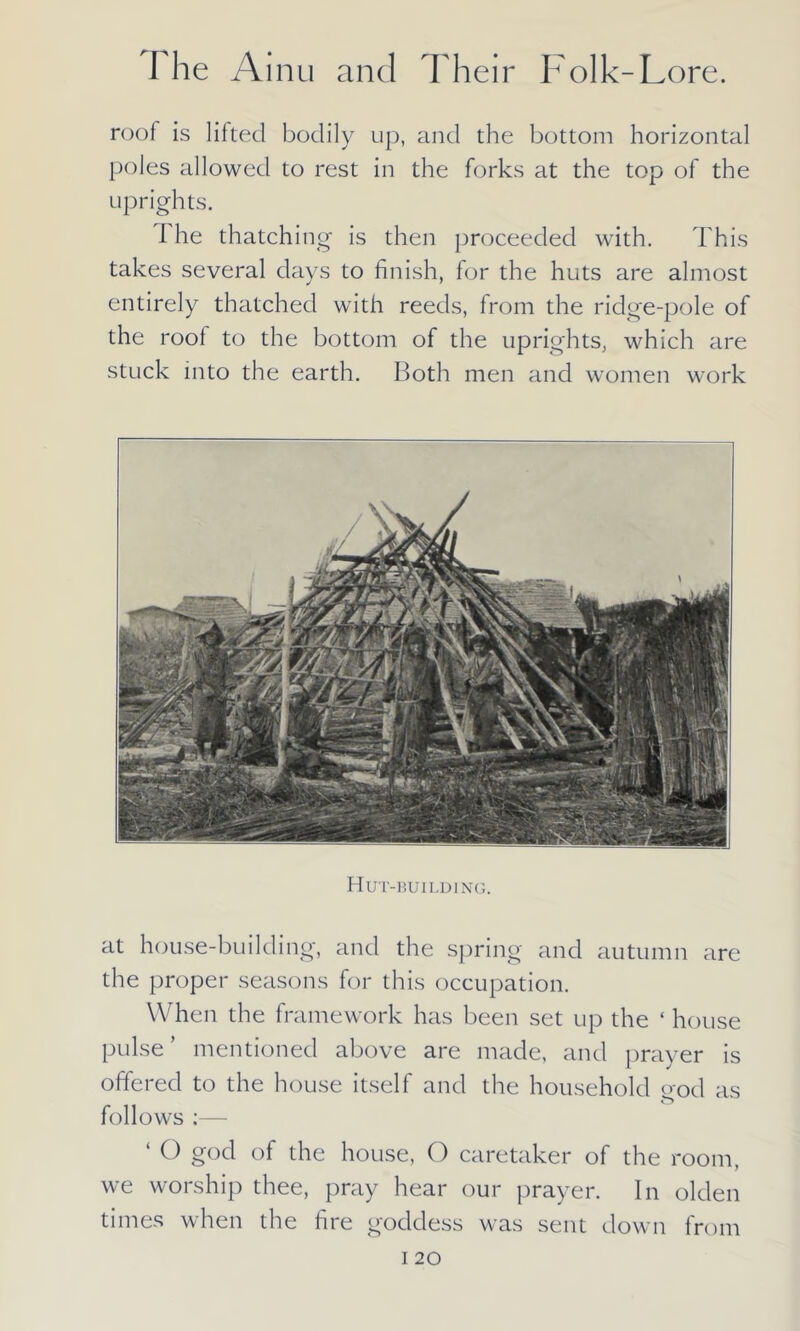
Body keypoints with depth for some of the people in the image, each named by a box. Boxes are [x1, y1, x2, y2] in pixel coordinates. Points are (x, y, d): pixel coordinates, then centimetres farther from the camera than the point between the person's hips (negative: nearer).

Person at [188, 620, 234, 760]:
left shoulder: (222, 654, 8)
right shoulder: (196, 652, 1)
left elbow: (228, 674, 4)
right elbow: (194, 673, -7)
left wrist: (225, 690, -10)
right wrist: (204, 687, -17)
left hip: (218, 695, 2)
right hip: (201, 694, -2)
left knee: (217, 723, -1)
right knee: (200, 722, -4)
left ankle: (214, 753, 6)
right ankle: (200, 752, 8)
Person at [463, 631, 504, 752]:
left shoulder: (492, 659, -7)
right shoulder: (471, 659, 9)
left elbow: (497, 675, -10)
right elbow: (466, 673, 14)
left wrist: (485, 683, -19)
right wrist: (469, 680, -8)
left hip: (488, 695, -5)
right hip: (473, 695, 5)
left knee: (486, 722, -2)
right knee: (471, 721, 2)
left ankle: (484, 749, 6)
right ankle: (473, 748, 9)